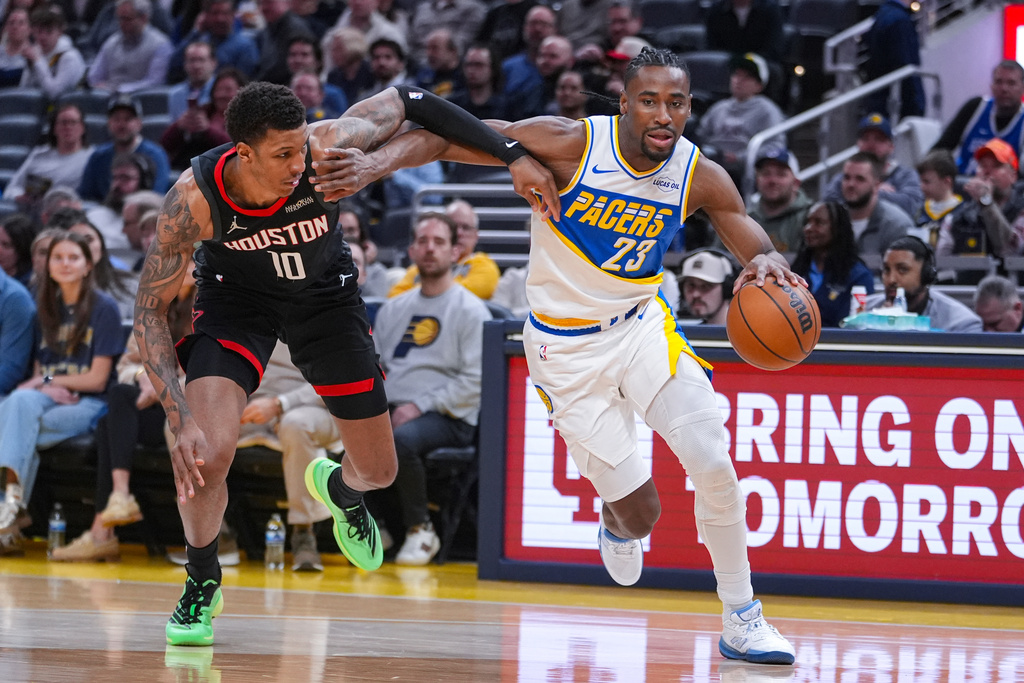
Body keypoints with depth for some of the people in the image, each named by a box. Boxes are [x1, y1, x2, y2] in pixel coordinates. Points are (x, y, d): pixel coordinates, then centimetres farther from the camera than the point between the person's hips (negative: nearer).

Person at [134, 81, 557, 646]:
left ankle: (339, 489, 49)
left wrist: (513, 155, -20)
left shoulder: (326, 149, -34)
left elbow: (407, 103, -17)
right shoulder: (194, 198, -34)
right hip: (235, 296, -2)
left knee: (378, 471, 9)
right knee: (204, 454, -24)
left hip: (324, 294, 2)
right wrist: (180, 418, -35)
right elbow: (150, 310, -25)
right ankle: (201, 585, 5)